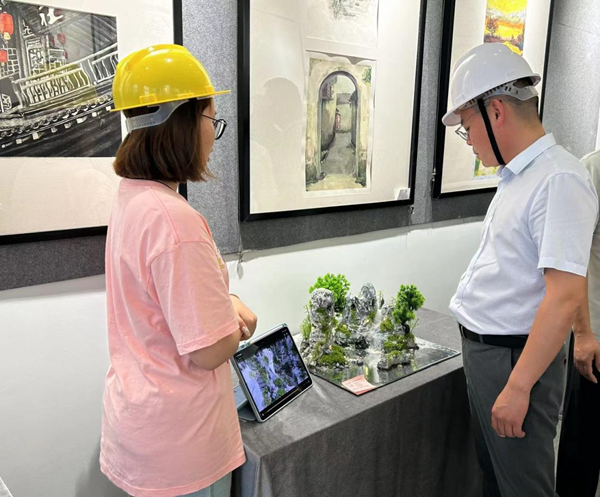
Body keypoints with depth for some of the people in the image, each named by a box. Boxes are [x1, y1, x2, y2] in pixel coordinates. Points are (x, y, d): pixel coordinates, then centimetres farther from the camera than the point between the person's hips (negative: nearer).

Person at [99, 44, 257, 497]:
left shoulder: (130, 200, 0)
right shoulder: (174, 219, -29)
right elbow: (209, 352, -27)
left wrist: (226, 305, -2)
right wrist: (235, 312, -7)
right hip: (178, 441, -8)